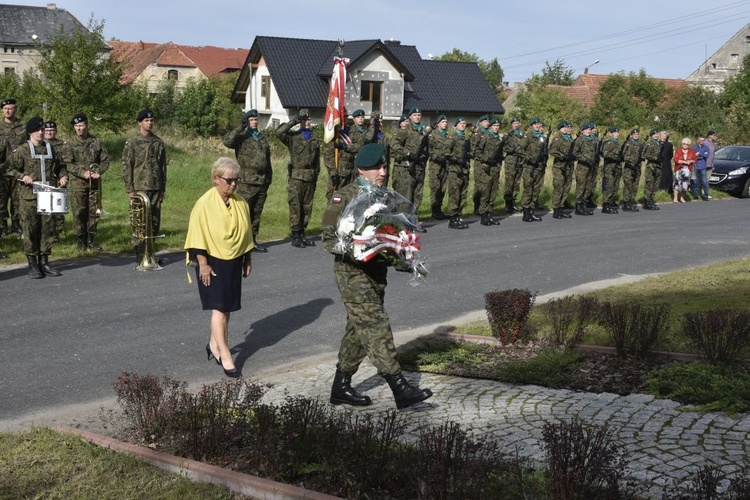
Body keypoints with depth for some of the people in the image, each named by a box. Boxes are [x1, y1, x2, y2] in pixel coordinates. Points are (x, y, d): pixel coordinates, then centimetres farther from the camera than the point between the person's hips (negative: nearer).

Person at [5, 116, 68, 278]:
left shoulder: (49, 148, 12)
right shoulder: (22, 150, -1)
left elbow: (59, 166, 21)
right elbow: (10, 169, 0)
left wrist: (63, 176, 2)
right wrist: (22, 176, -16)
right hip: (28, 197, -4)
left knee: (48, 228, 5)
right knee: (30, 230, -1)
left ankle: (44, 262, 16)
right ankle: (33, 265, 6)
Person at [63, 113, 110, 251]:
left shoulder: (96, 141, 7)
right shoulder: (70, 144, 1)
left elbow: (105, 159, 7)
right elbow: (68, 164, -6)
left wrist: (98, 171, -11)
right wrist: (82, 173, -19)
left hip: (95, 183, 2)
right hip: (78, 184, -2)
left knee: (94, 212, 5)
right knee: (79, 213, -1)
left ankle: (91, 240, 14)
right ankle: (80, 240, 8)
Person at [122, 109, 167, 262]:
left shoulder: (158, 142, 10)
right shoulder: (132, 142, -3)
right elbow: (126, 166, -5)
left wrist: (162, 189, 11)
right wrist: (129, 189, -10)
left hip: (156, 188, 4)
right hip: (139, 188, -4)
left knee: (155, 222, 6)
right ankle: (140, 254, 6)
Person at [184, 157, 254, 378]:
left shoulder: (241, 203, 4)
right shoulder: (204, 204, -13)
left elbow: (246, 234, 13)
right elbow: (198, 236, -13)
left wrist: (248, 260, 15)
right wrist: (203, 264, -16)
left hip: (234, 262, 6)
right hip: (213, 262, -6)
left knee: (227, 308, 13)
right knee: (219, 308, -9)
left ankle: (214, 345, 30)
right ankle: (225, 356, -9)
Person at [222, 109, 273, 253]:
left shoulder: (263, 137, 17)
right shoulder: (241, 137, -1)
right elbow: (227, 141, -22)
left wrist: (269, 177, 18)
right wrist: (240, 128, -20)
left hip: (262, 181, 6)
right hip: (247, 181, -6)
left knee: (256, 214, 11)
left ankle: (252, 241, 18)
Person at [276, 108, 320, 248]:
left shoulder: (314, 140, 16)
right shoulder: (293, 137, 1)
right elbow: (279, 132, -18)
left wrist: (316, 176, 13)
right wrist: (293, 122, -15)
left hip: (310, 178, 5)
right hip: (296, 177, -5)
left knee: (307, 207, 8)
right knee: (295, 207, -4)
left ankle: (302, 234, 18)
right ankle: (295, 236, 1)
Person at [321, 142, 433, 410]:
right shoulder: (344, 198, -8)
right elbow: (328, 237, -10)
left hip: (377, 271, 8)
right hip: (353, 271, -8)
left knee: (359, 330, 12)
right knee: (376, 327, -13)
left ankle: (341, 387, 23)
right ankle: (400, 389, -15)